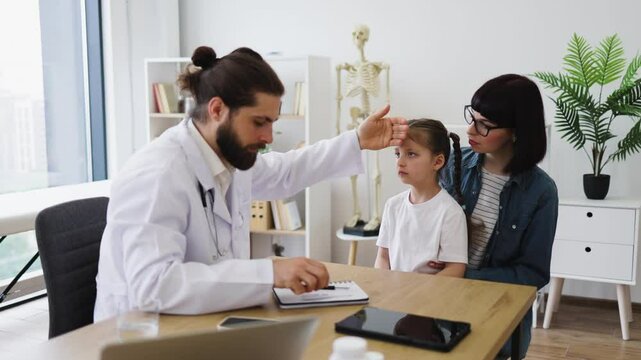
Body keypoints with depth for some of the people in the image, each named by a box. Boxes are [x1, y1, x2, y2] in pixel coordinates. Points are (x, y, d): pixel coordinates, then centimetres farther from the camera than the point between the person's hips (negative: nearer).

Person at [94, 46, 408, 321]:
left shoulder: (229, 155, 0)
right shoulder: (157, 175, -25)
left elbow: (283, 172, 21)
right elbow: (152, 286, -36)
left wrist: (357, 142, 17)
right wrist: (270, 272, -39)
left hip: (205, 325, 8)